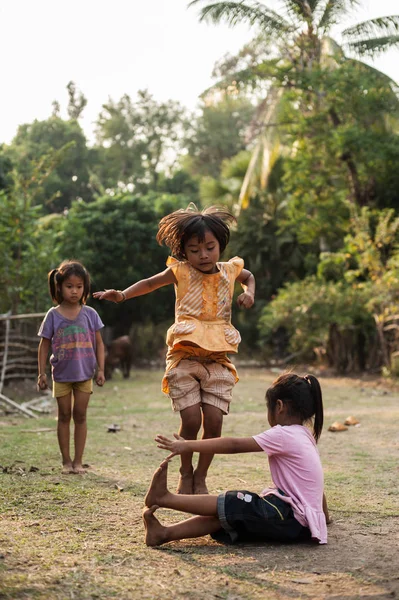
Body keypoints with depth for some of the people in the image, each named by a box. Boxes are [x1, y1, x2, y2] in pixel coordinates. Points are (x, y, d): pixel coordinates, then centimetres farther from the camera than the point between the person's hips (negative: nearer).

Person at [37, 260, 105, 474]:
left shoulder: (89, 314, -2)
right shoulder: (53, 315, -4)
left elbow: (98, 343, 2)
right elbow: (44, 345, 0)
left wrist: (101, 370, -3)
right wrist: (42, 373, -3)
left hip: (84, 374, 1)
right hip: (61, 374, 0)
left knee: (80, 416, 4)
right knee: (64, 416, 8)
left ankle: (78, 460, 11)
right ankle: (66, 460, 15)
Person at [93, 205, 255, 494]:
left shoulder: (230, 270, 10)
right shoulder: (181, 271, 2)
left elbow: (249, 276, 33)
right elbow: (150, 283, 12)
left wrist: (249, 292, 11)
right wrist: (122, 295, -3)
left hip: (218, 359, 2)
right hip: (185, 357, -2)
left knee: (214, 421, -7)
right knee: (191, 419, -11)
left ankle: (201, 477, 14)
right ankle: (185, 474, 15)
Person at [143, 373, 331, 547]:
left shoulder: (283, 435, -12)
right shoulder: (305, 436, 17)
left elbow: (235, 445, -17)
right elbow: (316, 484, 26)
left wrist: (188, 446, -16)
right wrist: (323, 515, 41)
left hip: (294, 520, -8)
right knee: (229, 514, -4)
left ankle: (165, 498, -10)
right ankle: (165, 533, -17)